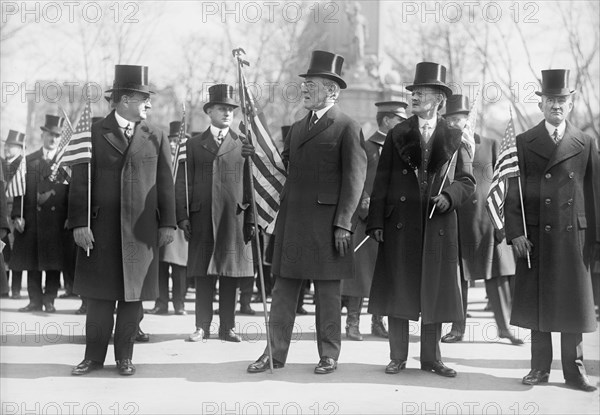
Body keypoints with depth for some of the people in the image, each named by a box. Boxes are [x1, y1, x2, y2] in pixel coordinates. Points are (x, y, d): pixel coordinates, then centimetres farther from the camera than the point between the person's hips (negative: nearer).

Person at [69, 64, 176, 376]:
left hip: (141, 231, 1)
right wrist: (79, 223, -9)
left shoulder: (156, 137, 8)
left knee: (133, 295, 5)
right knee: (99, 296, 4)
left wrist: (167, 223, 3)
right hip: (100, 230, -1)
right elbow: (79, 183, -1)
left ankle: (124, 356, 15)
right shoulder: (94, 134, 3)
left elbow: (165, 184, 8)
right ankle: (94, 356, 13)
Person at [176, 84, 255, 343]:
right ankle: (202, 327, 9)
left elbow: (250, 184, 6)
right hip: (202, 219, 0)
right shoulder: (193, 145, 11)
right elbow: (183, 183, 8)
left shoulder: (243, 146, 10)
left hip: (234, 219, 0)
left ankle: (227, 327, 11)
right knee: (203, 275, 2)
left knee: (230, 276, 3)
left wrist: (251, 219, 0)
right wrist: (182, 217, -1)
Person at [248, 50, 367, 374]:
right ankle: (275, 354, 13)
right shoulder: (297, 127, 17)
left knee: (327, 291, 3)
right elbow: (283, 165, 20)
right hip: (291, 220, 6)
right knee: (283, 289, 6)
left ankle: (329, 356, 14)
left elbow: (354, 178, -9)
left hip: (326, 222, -6)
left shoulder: (347, 128, -4)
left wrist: (343, 223, -14)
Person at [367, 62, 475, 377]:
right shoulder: (397, 135, 7)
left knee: (435, 292, 5)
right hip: (400, 225, 0)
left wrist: (449, 196, -12)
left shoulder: (454, 138, 7)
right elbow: (381, 182, 5)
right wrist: (376, 222, -1)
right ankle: (398, 357, 12)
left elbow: (467, 180, 9)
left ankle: (431, 358, 16)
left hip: (439, 227, 0)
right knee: (397, 291, 2)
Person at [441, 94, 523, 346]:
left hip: (486, 219, -1)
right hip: (455, 221, 1)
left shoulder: (490, 145, 6)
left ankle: (504, 325, 11)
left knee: (499, 274, 0)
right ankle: (458, 328, 12)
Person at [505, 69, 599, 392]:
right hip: (535, 236, 0)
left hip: (573, 236, 0)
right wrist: (515, 232, -8)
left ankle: (574, 370, 14)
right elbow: (513, 192, 1)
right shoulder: (523, 143, 5)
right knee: (537, 302, 5)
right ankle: (540, 367, 16)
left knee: (573, 302, 4)